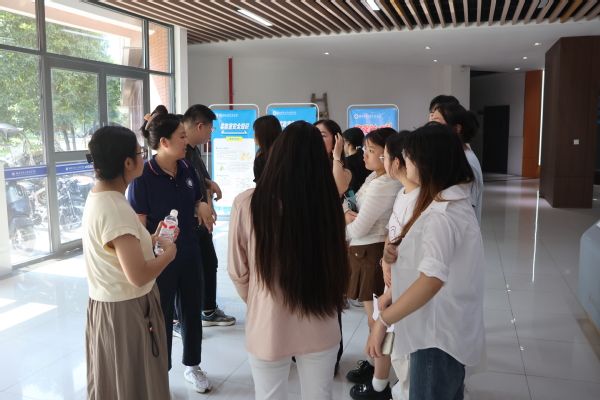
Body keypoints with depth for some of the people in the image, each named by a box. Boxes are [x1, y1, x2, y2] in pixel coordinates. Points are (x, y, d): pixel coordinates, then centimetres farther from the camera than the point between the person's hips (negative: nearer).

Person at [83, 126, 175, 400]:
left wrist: (149, 239, 9)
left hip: (106, 304, 10)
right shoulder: (116, 208, -27)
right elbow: (138, 276, -29)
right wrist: (169, 252, -13)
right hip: (126, 311, -9)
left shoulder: (98, 195, 3)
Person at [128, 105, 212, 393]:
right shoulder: (143, 177, -18)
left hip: (190, 257, 6)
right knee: (160, 318, 12)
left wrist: (205, 212, -2)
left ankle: (192, 366, 41)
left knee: (192, 313, 18)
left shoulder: (188, 170, -1)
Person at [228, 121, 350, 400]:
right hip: (320, 328, 2)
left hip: (267, 328, -1)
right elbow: (338, 265, 1)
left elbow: (237, 272, -5)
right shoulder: (328, 202, -14)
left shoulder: (246, 204, -18)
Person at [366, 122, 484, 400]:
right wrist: (395, 254, 3)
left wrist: (383, 320, -33)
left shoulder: (441, 214, -25)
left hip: (438, 335, -10)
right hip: (449, 331, 10)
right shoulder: (455, 202, 8)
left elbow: (431, 279, -37)